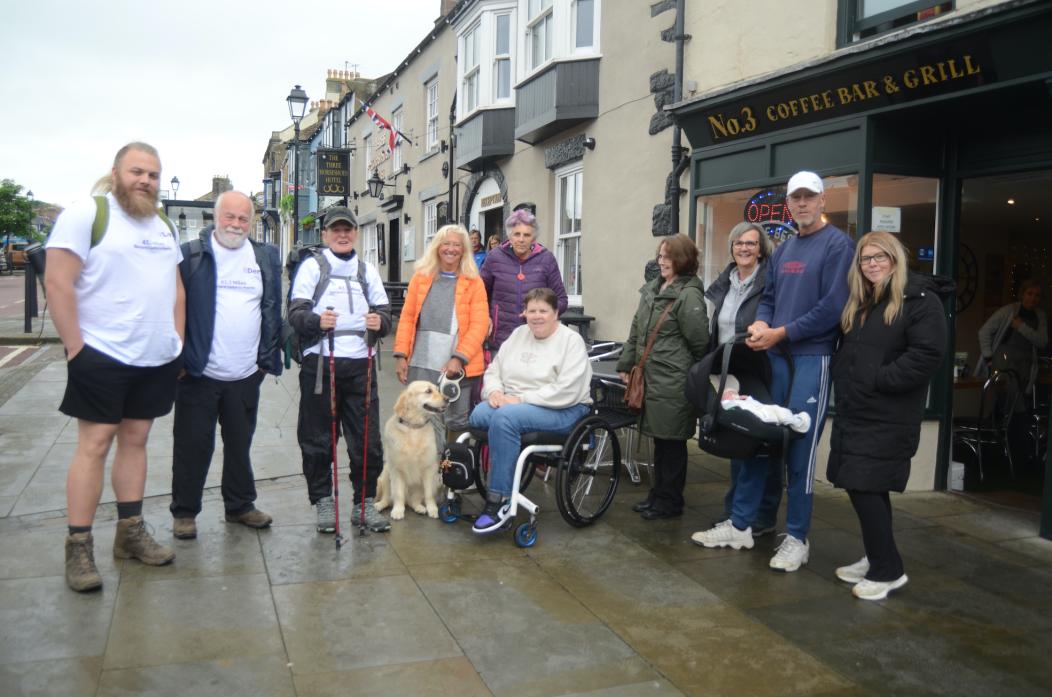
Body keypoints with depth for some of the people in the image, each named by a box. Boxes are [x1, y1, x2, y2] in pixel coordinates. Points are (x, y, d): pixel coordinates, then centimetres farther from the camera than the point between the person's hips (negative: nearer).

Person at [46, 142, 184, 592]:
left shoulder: (164, 226, 14)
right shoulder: (86, 215, -8)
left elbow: (176, 287, 20)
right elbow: (58, 284, -13)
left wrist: (178, 340, 12)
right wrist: (76, 348, -15)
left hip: (158, 359, 6)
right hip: (103, 356, -6)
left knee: (135, 440, 11)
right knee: (95, 444, -4)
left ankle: (130, 532, 20)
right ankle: (78, 546, 4)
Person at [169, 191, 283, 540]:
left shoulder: (266, 257, 9)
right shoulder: (191, 254, -2)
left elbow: (272, 311, 10)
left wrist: (267, 359, 5)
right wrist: (178, 361, -9)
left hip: (245, 375, 4)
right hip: (199, 372, -3)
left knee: (240, 445, 15)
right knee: (193, 445, 5)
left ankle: (240, 506, 29)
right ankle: (184, 512, 19)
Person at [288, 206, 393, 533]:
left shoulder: (367, 270, 17)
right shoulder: (312, 266, 6)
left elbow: (384, 311, 14)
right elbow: (295, 312, -2)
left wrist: (380, 321, -9)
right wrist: (316, 320, -24)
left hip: (360, 363, 3)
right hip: (319, 363, -2)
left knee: (367, 438, 3)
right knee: (318, 438, 4)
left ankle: (365, 502, 16)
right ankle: (323, 501, 19)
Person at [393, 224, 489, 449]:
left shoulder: (474, 282, 2)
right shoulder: (421, 277, 11)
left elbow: (479, 325, -5)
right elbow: (407, 317, 9)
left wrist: (459, 358, -15)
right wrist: (401, 355, 1)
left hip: (459, 366, -2)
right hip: (422, 365, 2)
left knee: (458, 422, 5)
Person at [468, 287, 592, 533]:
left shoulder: (571, 341, -5)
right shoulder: (518, 334, 16)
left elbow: (566, 392, -17)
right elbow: (493, 370, 18)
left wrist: (521, 398, -18)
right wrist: (494, 391, -6)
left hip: (562, 411, -6)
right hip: (512, 402, 6)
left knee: (504, 418, -34)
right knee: (479, 415, -27)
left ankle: (499, 499, -27)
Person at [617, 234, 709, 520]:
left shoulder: (689, 295, -12)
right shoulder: (652, 289, 13)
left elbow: (699, 343, -12)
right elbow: (636, 331, 18)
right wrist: (625, 364, 17)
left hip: (673, 383, -7)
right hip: (651, 379, 7)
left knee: (671, 442, 3)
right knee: (660, 440, 16)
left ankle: (669, 501, 15)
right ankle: (658, 494, 28)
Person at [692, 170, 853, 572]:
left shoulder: (837, 245, -6)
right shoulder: (783, 249, 17)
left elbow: (832, 308, -15)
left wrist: (780, 333, -13)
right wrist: (760, 324, -5)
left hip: (812, 359, -6)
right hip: (774, 357, 7)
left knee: (799, 451, -1)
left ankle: (797, 538, 13)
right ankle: (740, 526, 20)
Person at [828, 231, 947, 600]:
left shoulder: (920, 299, -8)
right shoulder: (858, 303, 17)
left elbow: (927, 355, -18)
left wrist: (876, 380, -18)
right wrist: (843, 379, 6)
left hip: (888, 418, -8)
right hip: (854, 413, 8)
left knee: (864, 487, -9)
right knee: (870, 489, 13)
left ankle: (888, 570, 4)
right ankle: (876, 559, 25)